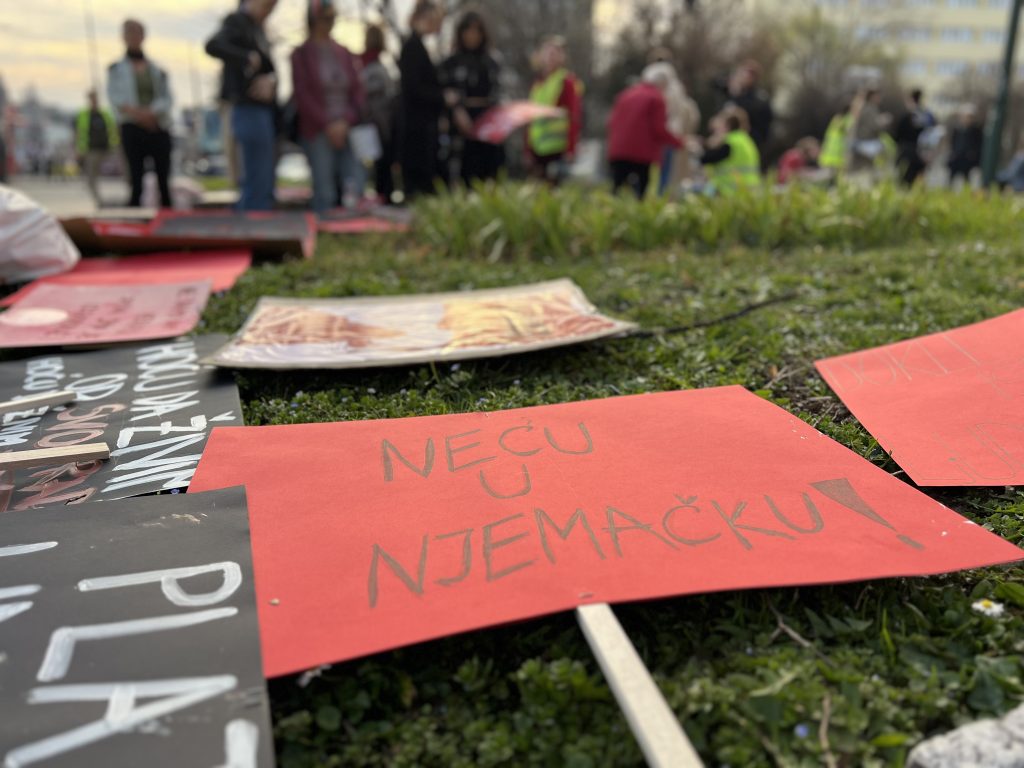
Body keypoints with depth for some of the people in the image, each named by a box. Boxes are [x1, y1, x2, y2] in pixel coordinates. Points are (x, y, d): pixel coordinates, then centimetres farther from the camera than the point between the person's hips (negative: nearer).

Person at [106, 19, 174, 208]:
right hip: (132, 128, -1)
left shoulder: (157, 70, 14)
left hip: (159, 127, 1)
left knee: (163, 180, -3)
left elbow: (167, 99, 4)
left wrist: (151, 112, -16)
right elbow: (114, 97, 1)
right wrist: (134, 111, -17)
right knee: (136, 180, -9)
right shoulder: (116, 69, 12)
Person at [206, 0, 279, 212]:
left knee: (264, 186, 13)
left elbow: (268, 67, 8)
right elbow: (213, 46, -27)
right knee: (258, 185, -11)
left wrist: (271, 79, -13)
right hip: (251, 110, -9)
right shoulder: (237, 21, -7)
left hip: (267, 111, 9)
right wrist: (248, 58, -19)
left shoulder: (257, 27, 17)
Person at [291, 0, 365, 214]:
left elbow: (357, 90, 10)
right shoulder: (301, 54, 2)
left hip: (347, 130, 4)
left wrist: (347, 121, -5)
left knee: (357, 182, -7)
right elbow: (302, 95, -5)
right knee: (325, 192, -7)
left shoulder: (344, 53, 14)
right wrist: (328, 125, -11)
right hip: (317, 132, -4)